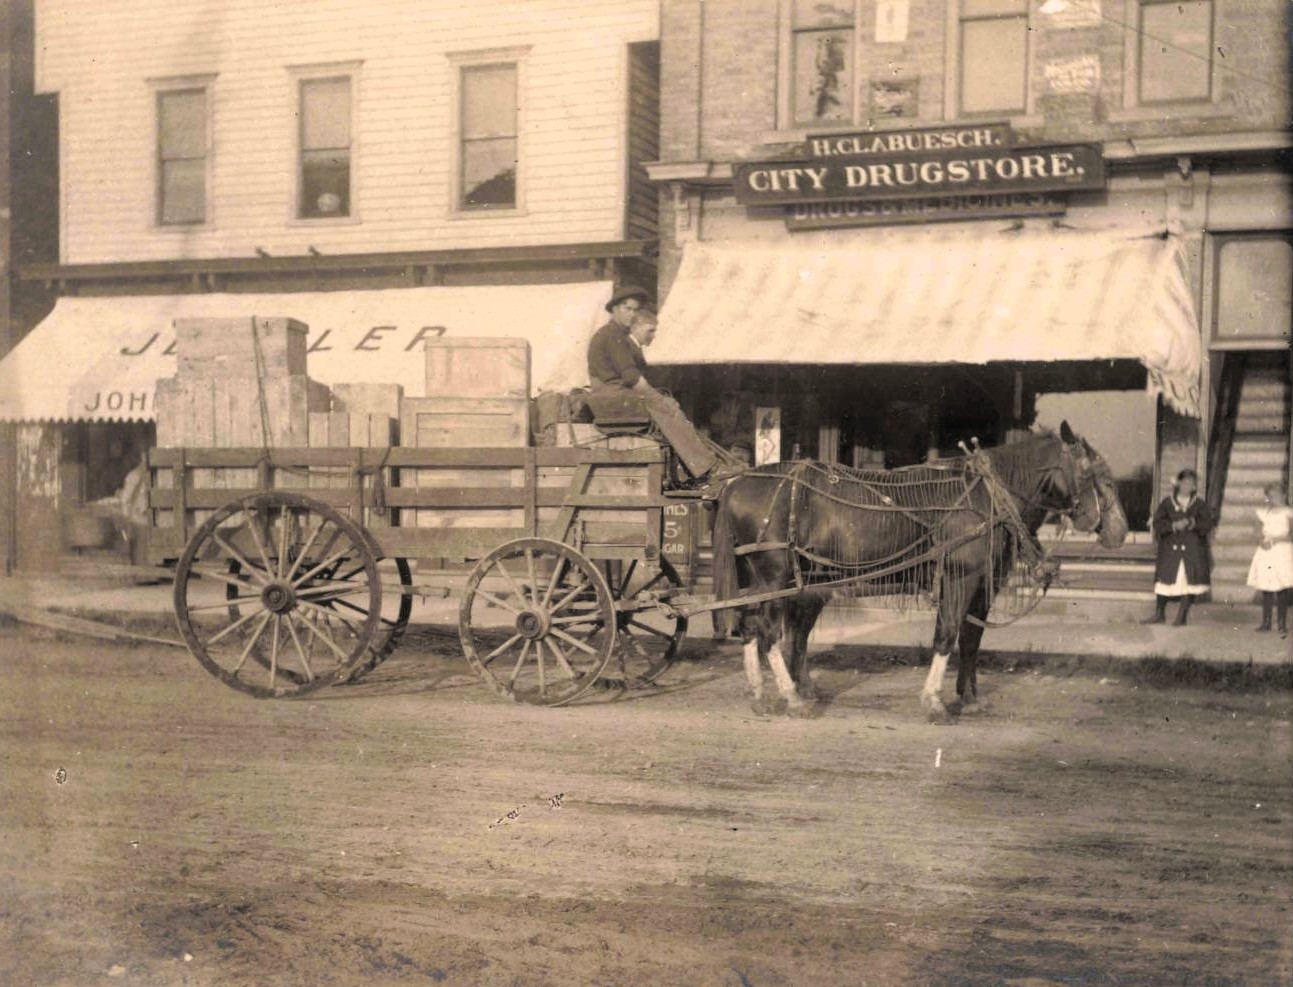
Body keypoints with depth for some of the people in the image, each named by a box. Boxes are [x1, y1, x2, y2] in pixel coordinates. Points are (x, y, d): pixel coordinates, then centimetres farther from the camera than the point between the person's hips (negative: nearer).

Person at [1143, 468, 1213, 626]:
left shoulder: (1199, 505, 6)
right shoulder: (1167, 503, 5)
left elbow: (1207, 524, -3)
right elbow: (1157, 523, -1)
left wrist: (1191, 523, -18)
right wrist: (1173, 526, -16)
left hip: (1192, 549, 0)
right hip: (1170, 548, 0)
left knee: (1189, 581, -3)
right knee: (1164, 578, -1)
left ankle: (1182, 616, 7)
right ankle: (1159, 614, 11)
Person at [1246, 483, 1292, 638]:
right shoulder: (1263, 512, 9)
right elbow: (1259, 532, 5)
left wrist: (1276, 539, -17)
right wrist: (1264, 539, -15)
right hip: (1266, 552, 3)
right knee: (1266, 590, 6)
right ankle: (1266, 622, 16)